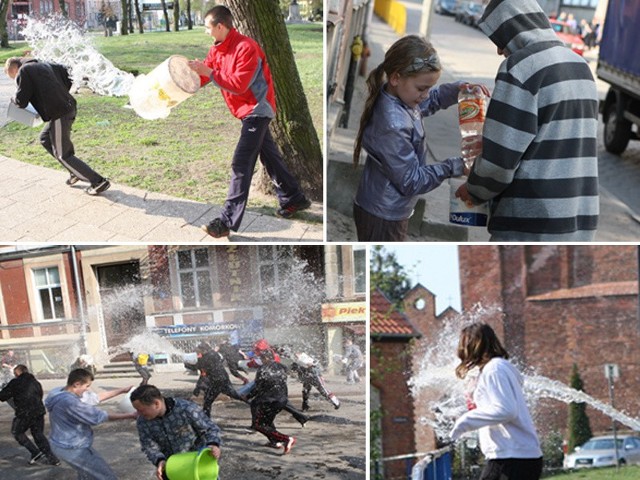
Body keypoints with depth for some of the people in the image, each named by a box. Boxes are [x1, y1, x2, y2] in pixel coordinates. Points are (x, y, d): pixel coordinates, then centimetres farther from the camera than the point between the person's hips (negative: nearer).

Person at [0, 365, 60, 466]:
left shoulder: (15, 383, -3)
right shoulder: (36, 383, 16)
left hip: (24, 413, -6)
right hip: (39, 412, 6)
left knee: (17, 432, 16)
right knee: (39, 435, 15)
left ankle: (35, 452, 5)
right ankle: (52, 458, 11)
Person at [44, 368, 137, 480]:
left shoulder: (61, 392, 1)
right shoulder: (70, 402, -31)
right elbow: (98, 416, -25)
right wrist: (131, 415, -20)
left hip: (65, 444, 11)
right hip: (72, 449, -11)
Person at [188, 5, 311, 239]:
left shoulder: (246, 47, -21)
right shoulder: (217, 49, 7)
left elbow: (238, 85, -26)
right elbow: (201, 76, 7)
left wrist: (209, 72, -24)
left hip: (257, 109, -10)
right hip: (248, 111, 10)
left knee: (241, 163, -13)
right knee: (269, 156, 16)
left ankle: (228, 221, -13)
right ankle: (294, 199, 30)